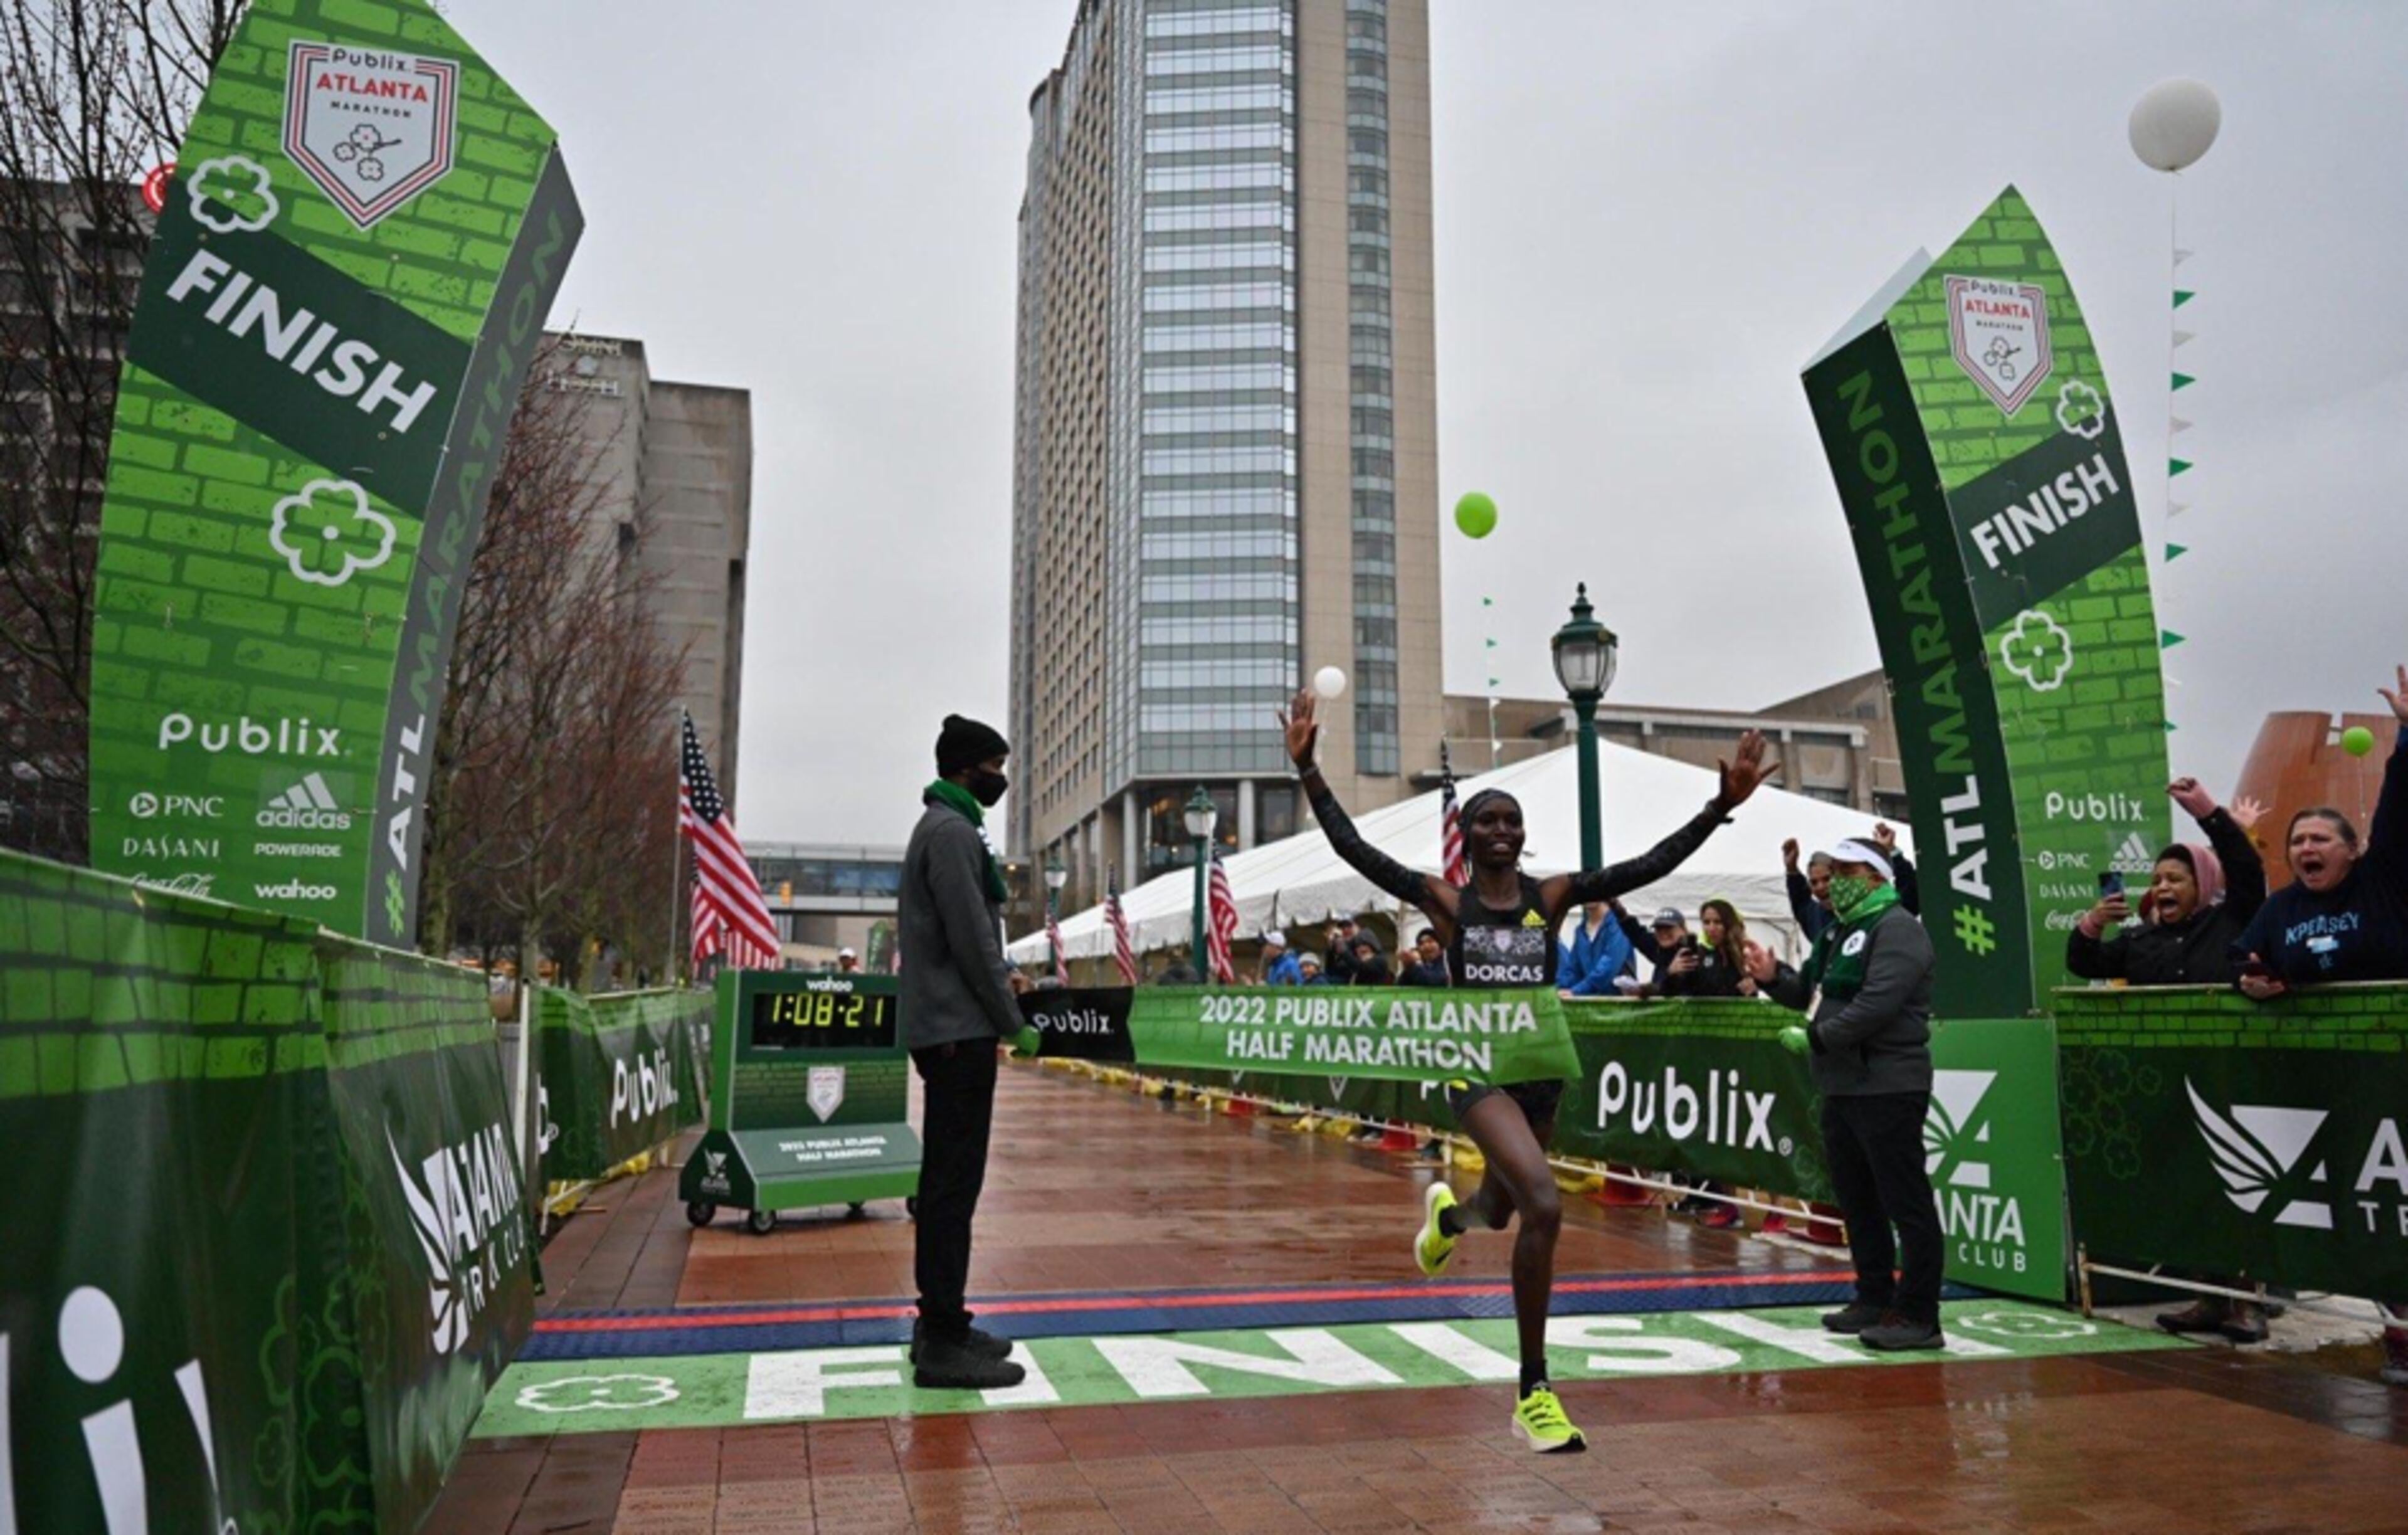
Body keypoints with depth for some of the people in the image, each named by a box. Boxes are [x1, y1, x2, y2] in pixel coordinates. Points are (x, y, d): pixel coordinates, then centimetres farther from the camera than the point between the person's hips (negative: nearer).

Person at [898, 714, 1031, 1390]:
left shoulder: (943, 827, 19)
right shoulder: (952, 832, -13)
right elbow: (969, 936, -18)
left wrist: (1003, 971, 7)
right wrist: (1009, 1016, -8)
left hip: (943, 1028, 11)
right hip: (960, 1029, -11)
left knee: (947, 1179, 14)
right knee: (955, 1182, -9)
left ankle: (940, 1321, 22)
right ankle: (944, 1342, -6)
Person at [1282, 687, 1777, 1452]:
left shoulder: (1551, 896, 1)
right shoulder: (1445, 901, -4)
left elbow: (1648, 867, -7)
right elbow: (1355, 850, -13)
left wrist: (1720, 806, -15)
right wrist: (1309, 770, -20)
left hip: (1541, 1069, 4)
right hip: (1477, 1068, -4)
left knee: (1501, 1210, 22)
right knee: (1544, 1205, -24)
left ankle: (1447, 1213, 64)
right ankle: (1533, 1393, -11)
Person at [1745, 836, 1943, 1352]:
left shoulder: (1896, 928, -10)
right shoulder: (1839, 932, 19)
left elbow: (1878, 1004, -22)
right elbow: (1811, 993, 21)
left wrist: (1816, 1038, -19)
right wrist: (1773, 977, 3)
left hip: (1887, 1088, -10)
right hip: (1842, 1087, 10)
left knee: (1906, 1203, -6)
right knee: (1858, 1200, 16)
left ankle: (1919, 1317, -2)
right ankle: (1875, 1299, 27)